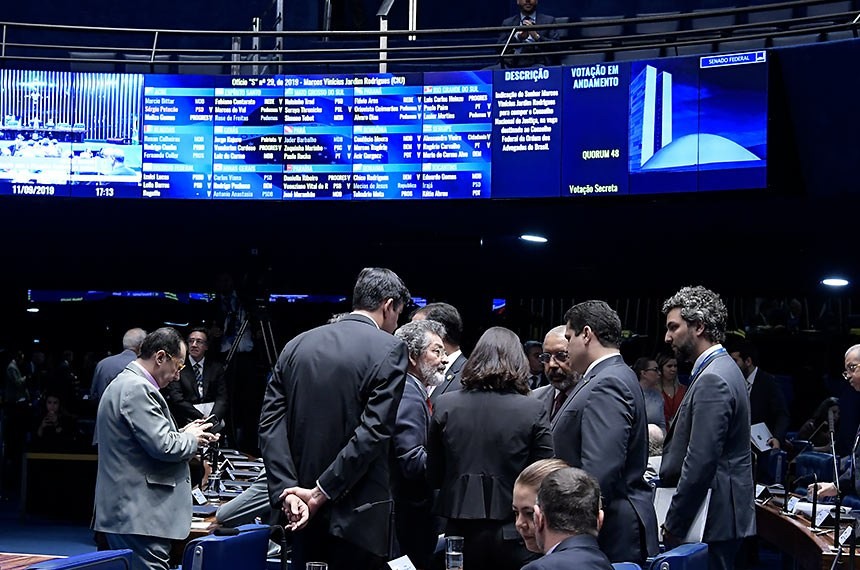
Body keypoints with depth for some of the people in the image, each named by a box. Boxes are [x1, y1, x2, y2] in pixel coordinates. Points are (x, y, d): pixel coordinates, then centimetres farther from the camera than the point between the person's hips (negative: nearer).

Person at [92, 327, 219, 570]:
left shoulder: (125, 383, 18)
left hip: (123, 511, 11)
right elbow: (163, 446, -21)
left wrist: (183, 434, 14)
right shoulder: (137, 389, -16)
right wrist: (192, 438, -2)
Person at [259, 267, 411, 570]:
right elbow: (373, 431, -16)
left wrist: (287, 490, -7)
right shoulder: (389, 349, -7)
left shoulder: (297, 346, 8)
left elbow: (271, 422, 1)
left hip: (301, 510, 5)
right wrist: (322, 493, -14)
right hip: (357, 514, -5)